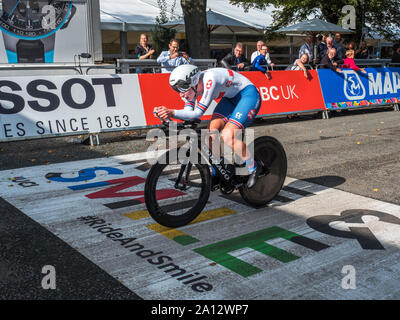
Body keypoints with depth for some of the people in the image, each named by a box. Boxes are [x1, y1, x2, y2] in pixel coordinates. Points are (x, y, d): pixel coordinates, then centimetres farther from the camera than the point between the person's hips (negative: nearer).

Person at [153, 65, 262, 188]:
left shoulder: (209, 80, -34)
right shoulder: (192, 86, -9)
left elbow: (198, 113, -35)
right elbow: (188, 112, -12)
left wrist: (172, 112, -45)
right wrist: (165, 113, -27)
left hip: (249, 95, -8)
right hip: (231, 97, 8)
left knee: (227, 136, -24)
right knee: (212, 130, -10)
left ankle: (253, 167, -1)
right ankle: (214, 173, 9)